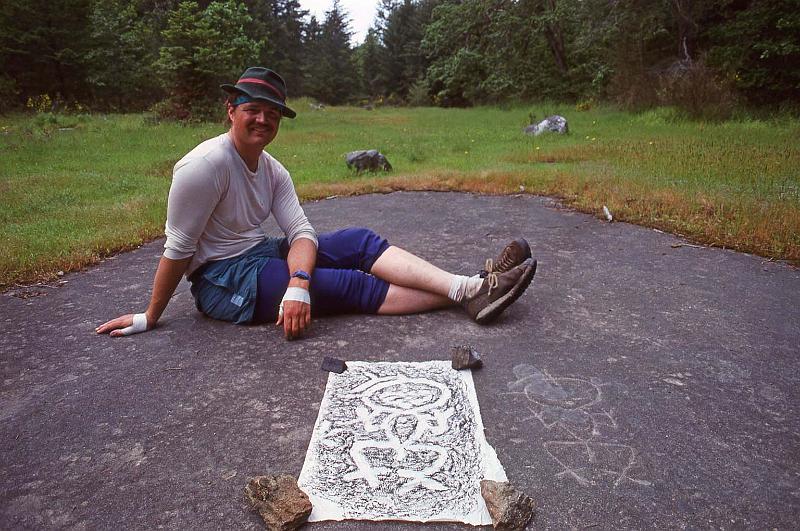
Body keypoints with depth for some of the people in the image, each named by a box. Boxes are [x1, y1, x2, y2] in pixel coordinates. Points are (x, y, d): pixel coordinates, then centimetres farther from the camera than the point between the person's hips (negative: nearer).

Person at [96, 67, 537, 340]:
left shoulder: (273, 171, 3)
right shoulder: (206, 164, -20)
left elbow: (301, 232, -8)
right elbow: (178, 249, -17)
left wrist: (298, 284, -27)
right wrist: (149, 319, -11)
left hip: (263, 256, 7)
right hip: (222, 280, -7)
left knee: (359, 242, -12)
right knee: (352, 284, -18)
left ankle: (468, 288, -23)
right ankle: (467, 296, -20)